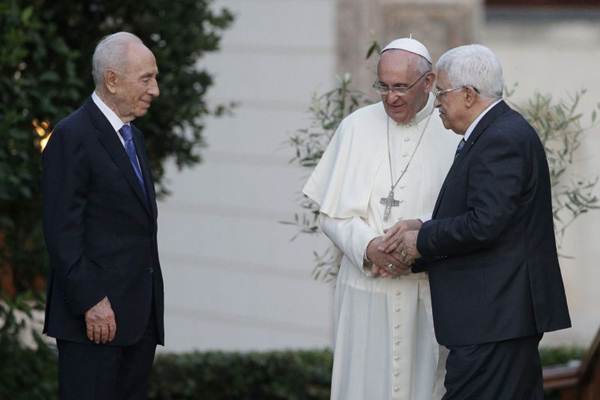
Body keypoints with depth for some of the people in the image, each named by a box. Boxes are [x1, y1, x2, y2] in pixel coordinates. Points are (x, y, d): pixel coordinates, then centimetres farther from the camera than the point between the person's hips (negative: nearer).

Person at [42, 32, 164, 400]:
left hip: (139, 314, 8)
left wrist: (151, 303, 16)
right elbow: (63, 231, -14)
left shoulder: (132, 135, 19)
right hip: (97, 313, -8)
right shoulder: (73, 136, -9)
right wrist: (91, 302, -19)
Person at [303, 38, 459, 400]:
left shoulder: (453, 133, -1)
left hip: (429, 292, -1)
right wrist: (369, 247, -14)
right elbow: (333, 214, 3)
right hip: (367, 288, 1)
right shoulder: (357, 128, 4)